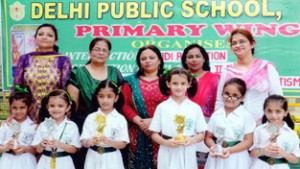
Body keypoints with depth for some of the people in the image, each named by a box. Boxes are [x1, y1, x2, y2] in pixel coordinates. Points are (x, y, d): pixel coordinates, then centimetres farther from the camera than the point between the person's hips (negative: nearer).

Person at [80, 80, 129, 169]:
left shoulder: (120, 119, -2)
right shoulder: (90, 117, 2)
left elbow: (123, 144, -4)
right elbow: (84, 142, 0)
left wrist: (110, 142, -22)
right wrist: (90, 142, -23)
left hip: (112, 160, -1)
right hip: (94, 159, 1)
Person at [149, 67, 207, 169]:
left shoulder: (195, 108, 2)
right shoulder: (162, 107, 0)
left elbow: (201, 134, 6)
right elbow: (154, 134, 3)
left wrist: (192, 140, -14)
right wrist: (166, 142, -15)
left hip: (187, 156, 1)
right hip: (167, 155, -1)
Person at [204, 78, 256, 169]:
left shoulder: (246, 116, -5)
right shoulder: (216, 115, 4)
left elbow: (248, 141, -6)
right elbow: (208, 137, 9)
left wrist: (230, 150, -18)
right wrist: (213, 147, -13)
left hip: (236, 160, -3)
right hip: (217, 158, 3)